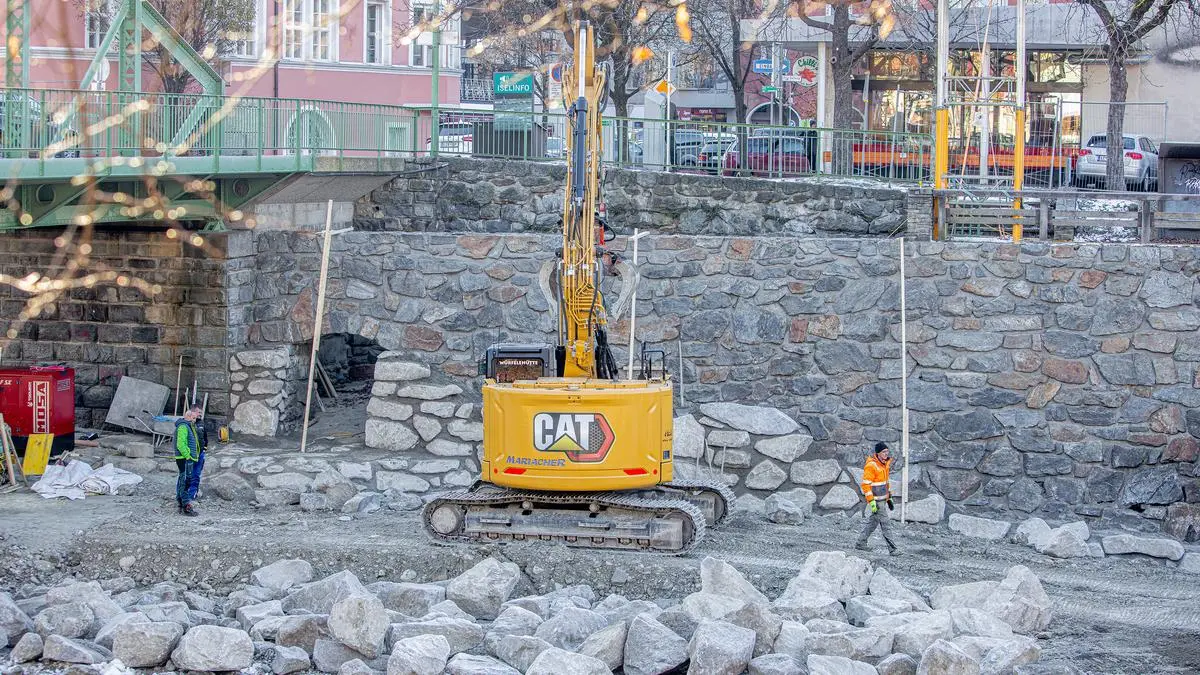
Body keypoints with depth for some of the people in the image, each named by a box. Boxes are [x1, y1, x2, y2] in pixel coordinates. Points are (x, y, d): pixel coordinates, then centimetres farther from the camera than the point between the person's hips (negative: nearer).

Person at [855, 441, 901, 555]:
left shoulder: (884, 464, 11)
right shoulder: (871, 466, -18)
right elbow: (866, 484, -19)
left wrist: (889, 497, 22)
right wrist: (871, 501, -22)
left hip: (882, 499, 9)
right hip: (876, 500, -9)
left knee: (872, 522, 15)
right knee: (884, 523, -7)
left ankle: (860, 544, 25)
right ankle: (892, 549, -4)